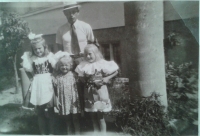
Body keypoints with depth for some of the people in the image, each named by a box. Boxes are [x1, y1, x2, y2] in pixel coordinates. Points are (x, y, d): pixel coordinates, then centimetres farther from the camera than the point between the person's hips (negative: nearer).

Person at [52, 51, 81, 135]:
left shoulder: (73, 75, -4)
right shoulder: (57, 77, -1)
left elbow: (77, 87, -3)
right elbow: (55, 90, 2)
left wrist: (78, 99, -9)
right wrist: (56, 100, -2)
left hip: (73, 100, -1)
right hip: (63, 101, 1)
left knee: (75, 119, 8)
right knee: (67, 120, 14)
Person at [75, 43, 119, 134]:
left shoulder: (102, 63, -10)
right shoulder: (84, 65, 1)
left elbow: (116, 71, -5)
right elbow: (80, 76, 13)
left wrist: (107, 78, -14)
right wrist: (84, 80, -4)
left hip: (100, 91, -4)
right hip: (89, 92, 4)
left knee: (100, 116, 4)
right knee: (93, 116, 14)